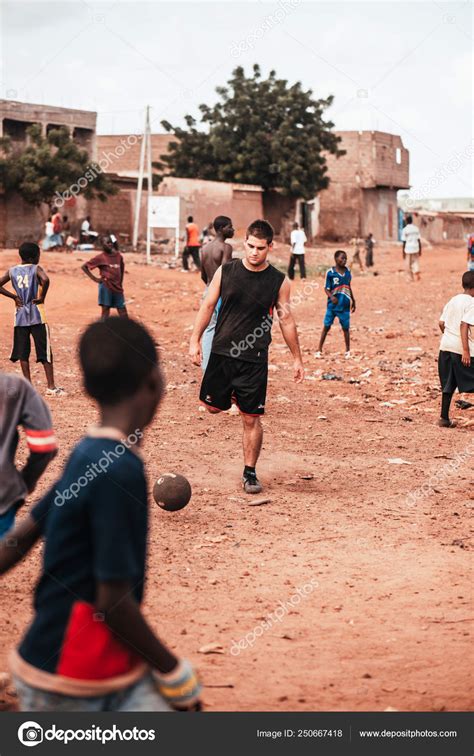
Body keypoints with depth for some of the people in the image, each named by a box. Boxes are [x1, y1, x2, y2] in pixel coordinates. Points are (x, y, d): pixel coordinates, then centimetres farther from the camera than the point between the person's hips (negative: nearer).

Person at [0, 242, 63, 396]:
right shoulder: (36, 269, -6)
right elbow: (45, 280, -25)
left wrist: (13, 296, 5)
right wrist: (42, 297, -12)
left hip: (20, 316, 4)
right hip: (37, 315, -4)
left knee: (23, 352, 9)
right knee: (45, 352, 1)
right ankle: (51, 386, -1)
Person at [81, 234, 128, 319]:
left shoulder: (118, 256, 9)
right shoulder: (100, 257, -4)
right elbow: (84, 267, -3)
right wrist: (94, 279, -6)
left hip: (117, 288, 5)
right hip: (106, 287, -5)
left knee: (123, 314, 5)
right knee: (105, 310, -4)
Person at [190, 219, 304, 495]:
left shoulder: (278, 281, -2)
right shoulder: (226, 271, 0)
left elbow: (286, 320, 5)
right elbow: (208, 306, 7)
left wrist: (297, 358, 6)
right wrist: (195, 340, 2)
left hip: (254, 359, -2)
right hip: (222, 351, 2)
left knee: (251, 418, 0)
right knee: (213, 406, 5)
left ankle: (250, 473, 12)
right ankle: (232, 394, 38)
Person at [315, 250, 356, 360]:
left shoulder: (347, 271, 5)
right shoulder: (330, 272, -8)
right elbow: (326, 288, -7)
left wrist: (353, 301, 21)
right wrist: (331, 296, -25)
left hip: (345, 305, 3)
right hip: (332, 305, -3)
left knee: (346, 327, 8)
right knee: (326, 326, 2)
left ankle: (348, 351, 19)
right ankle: (319, 350, 8)